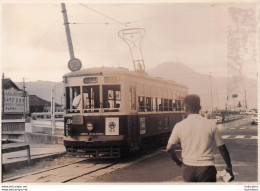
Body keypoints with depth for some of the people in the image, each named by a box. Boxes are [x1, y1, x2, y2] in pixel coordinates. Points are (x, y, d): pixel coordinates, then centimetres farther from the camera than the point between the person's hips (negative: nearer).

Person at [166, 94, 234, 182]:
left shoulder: (179, 126, -3)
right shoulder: (211, 124, -3)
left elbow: (169, 148, -1)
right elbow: (222, 148, 1)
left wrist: (179, 163, 13)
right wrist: (229, 167, 10)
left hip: (188, 168, 2)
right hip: (206, 169, -1)